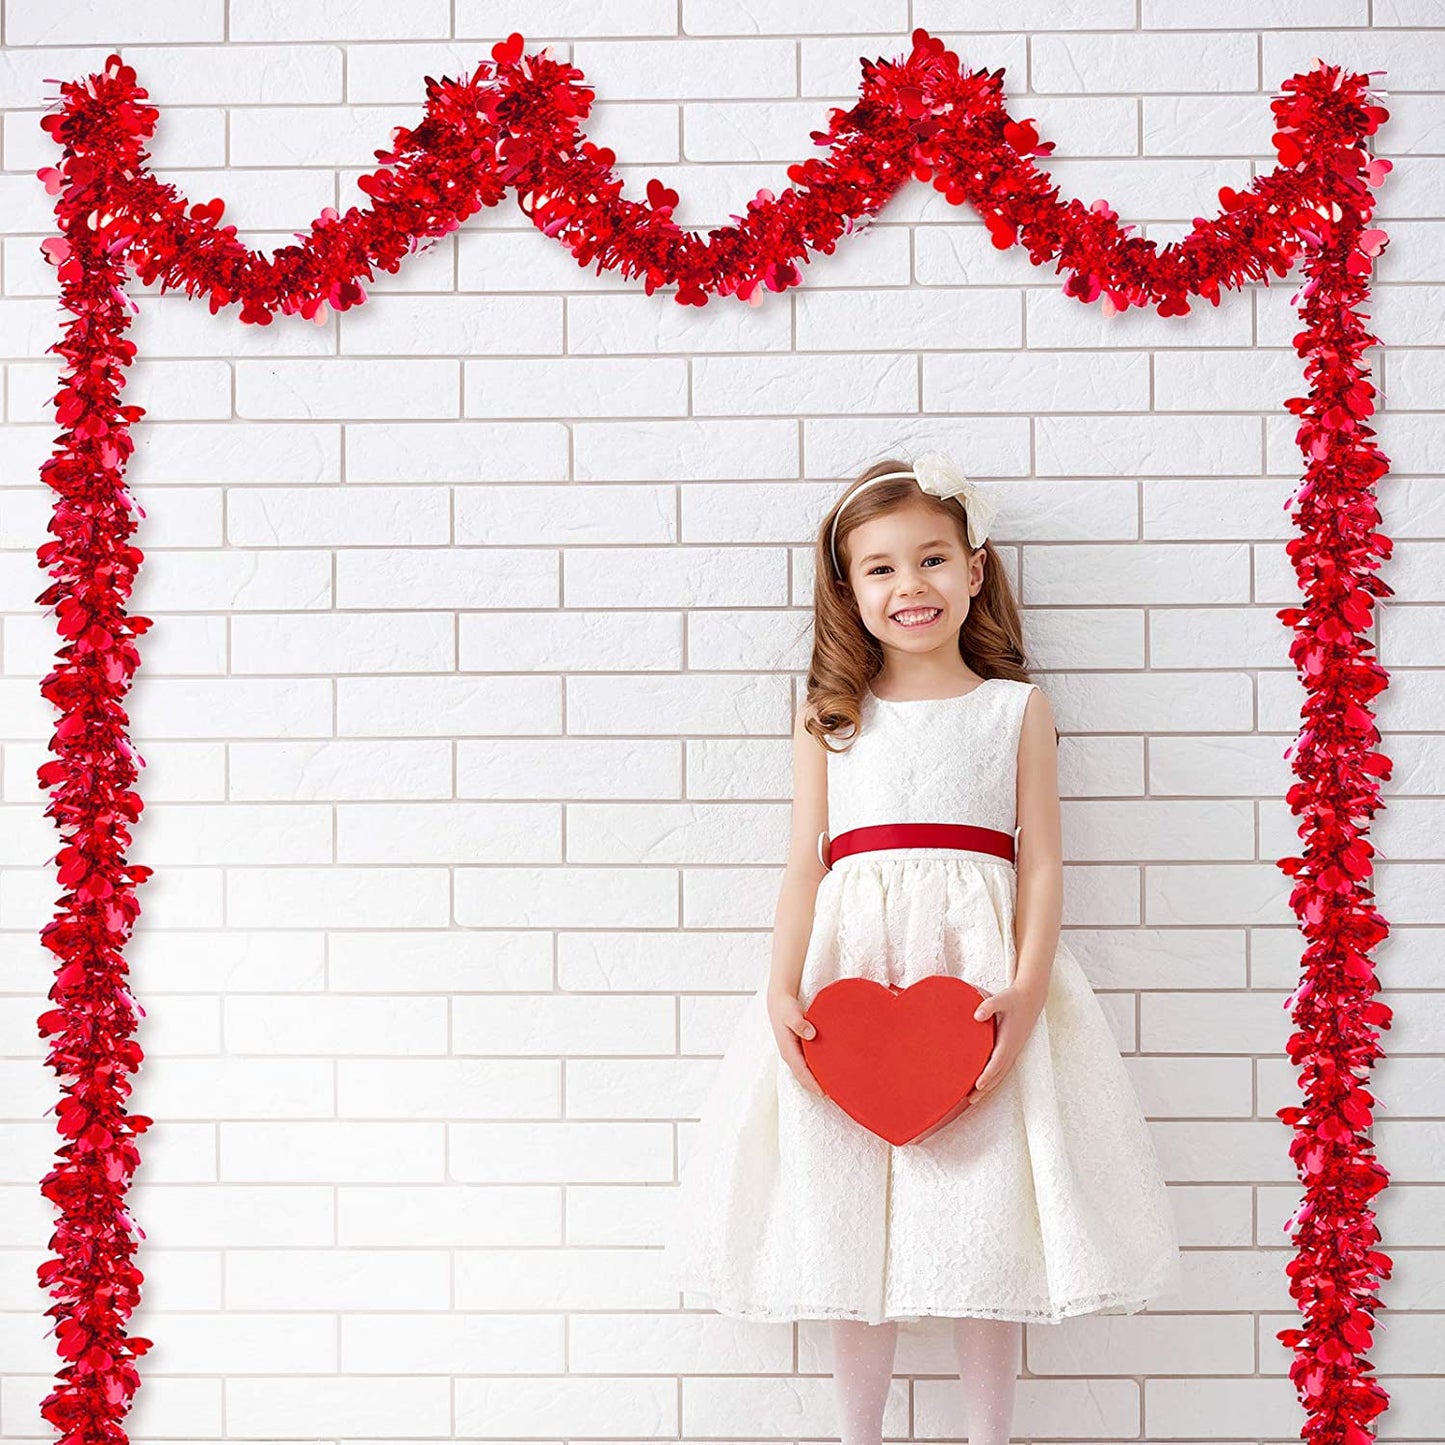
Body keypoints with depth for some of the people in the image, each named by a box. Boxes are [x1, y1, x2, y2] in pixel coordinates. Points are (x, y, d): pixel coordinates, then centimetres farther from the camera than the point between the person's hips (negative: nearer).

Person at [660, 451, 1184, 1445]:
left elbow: (1042, 865, 3)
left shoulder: (1017, 708, 8)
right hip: (851, 966, 1)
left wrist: (1027, 991, -11)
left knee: (984, 1208, -1)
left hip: (981, 963, -1)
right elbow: (806, 861, 6)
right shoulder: (829, 720, 11)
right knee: (851, 1207, 4)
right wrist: (783, 988, -8)